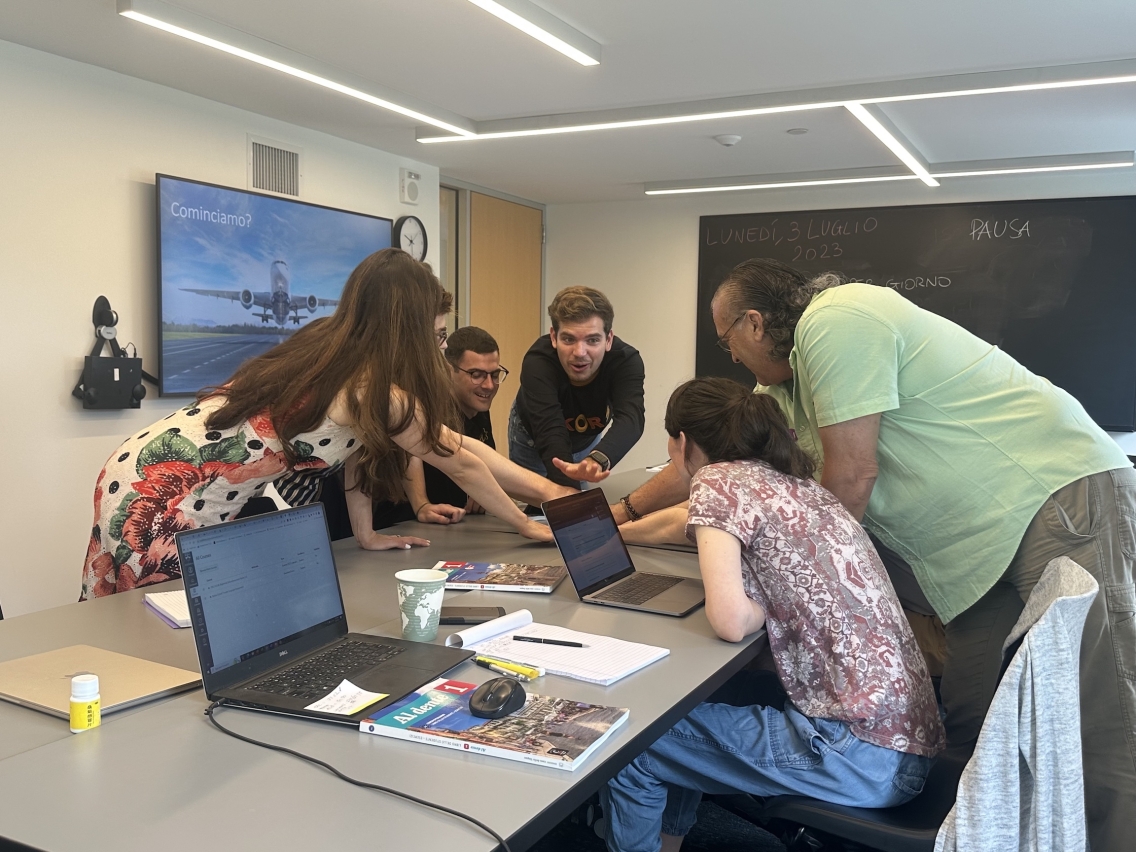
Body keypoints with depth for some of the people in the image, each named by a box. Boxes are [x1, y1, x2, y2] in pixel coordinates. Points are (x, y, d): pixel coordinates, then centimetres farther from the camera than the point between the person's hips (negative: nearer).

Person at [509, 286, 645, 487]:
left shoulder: (626, 361, -35)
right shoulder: (538, 362, -40)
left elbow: (630, 419, -53)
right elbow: (551, 436, -51)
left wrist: (598, 459, -75)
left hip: (590, 437, 2)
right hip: (533, 437, -2)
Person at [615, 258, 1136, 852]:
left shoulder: (834, 320, -14)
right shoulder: (786, 382, 15)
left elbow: (852, 475, -15)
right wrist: (626, 511, 30)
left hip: (1061, 492, -9)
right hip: (984, 547, 9)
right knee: (968, 722, 2)